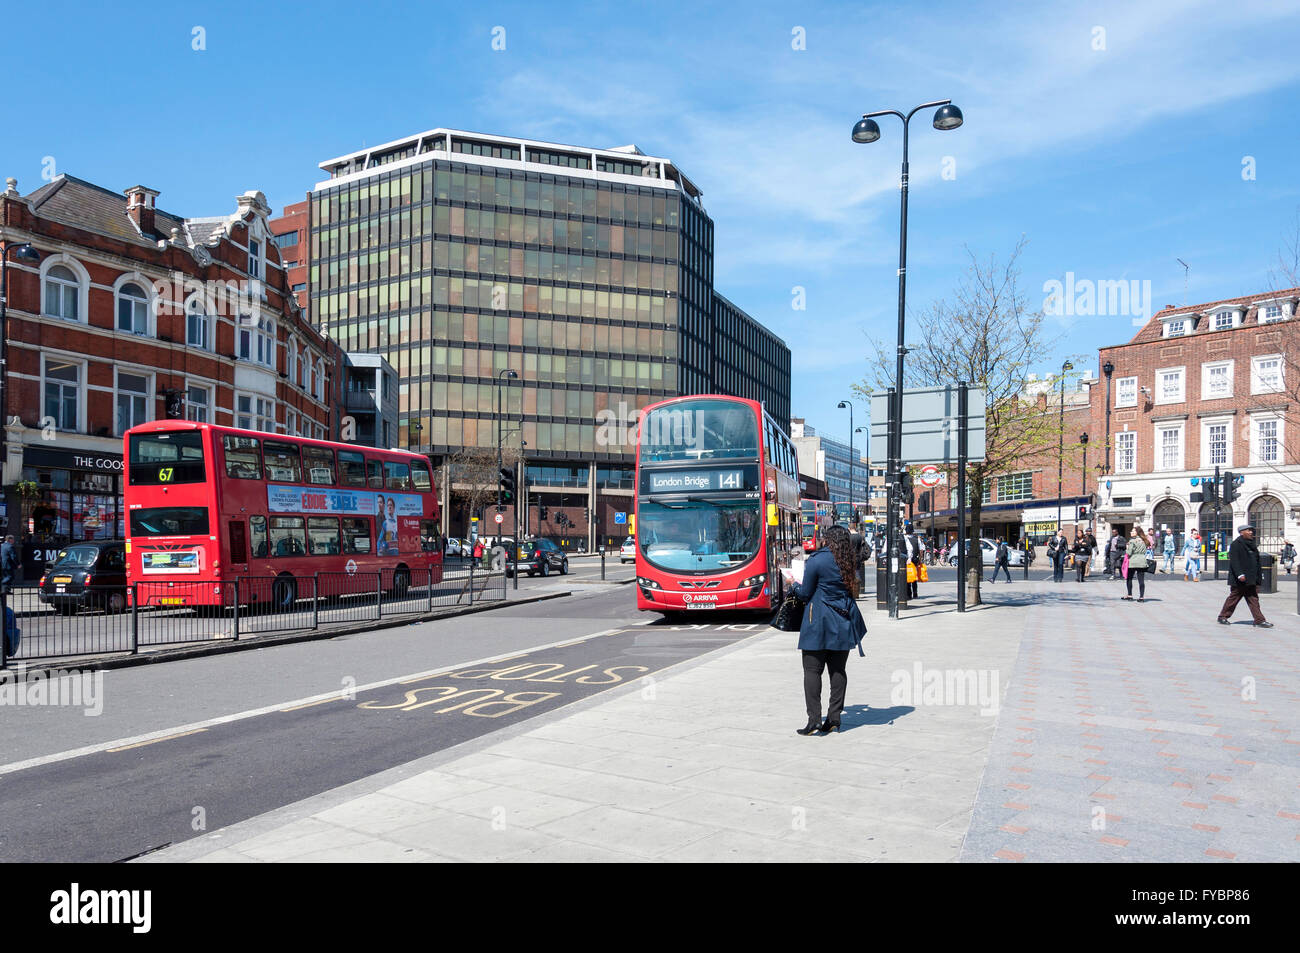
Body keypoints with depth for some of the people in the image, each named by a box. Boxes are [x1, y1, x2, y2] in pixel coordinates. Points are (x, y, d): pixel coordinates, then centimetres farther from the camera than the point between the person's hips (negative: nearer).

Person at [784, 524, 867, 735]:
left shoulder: (816, 560, -10)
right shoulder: (849, 563, 6)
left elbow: (805, 594, -6)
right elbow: (852, 590, 13)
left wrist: (793, 582, 13)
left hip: (819, 623, -5)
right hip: (842, 623, 5)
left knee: (812, 670, -1)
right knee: (838, 670, 9)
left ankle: (814, 719, -5)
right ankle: (834, 718, 12)